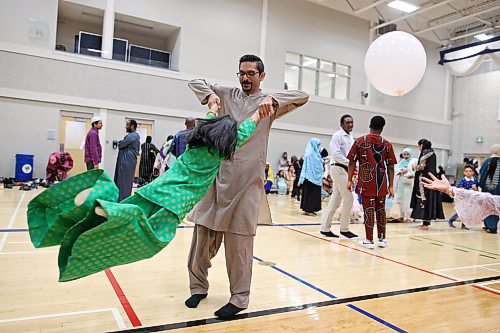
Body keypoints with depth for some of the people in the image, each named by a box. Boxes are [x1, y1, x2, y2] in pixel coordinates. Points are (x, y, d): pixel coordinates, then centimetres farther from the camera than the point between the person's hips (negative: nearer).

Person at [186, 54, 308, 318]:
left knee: (239, 242, -1)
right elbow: (196, 82, 14)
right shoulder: (227, 95, 15)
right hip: (216, 174, 3)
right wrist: (210, 95, -8)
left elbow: (302, 96, -5)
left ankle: (239, 298, 13)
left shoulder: (269, 104, 7)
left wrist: (272, 99, -23)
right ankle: (199, 286, 26)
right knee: (204, 234, 7)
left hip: (247, 180, -3)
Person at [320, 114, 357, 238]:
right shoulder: (337, 136, -7)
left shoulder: (351, 138, 19)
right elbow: (336, 155, -16)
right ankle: (344, 229, 5)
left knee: (335, 200, 8)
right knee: (348, 198, -7)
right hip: (338, 169, -8)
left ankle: (325, 228, 13)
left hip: (345, 169, 8)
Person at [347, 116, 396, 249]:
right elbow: (390, 166, 2)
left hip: (366, 182, -2)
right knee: (381, 209, 13)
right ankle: (382, 239, 20)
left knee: (369, 209, 1)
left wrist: (349, 180, 1)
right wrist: (391, 186, 6)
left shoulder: (359, 141, 0)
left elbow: (352, 162, -3)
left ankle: (369, 240, 5)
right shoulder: (387, 144, 3)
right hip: (381, 183, 2)